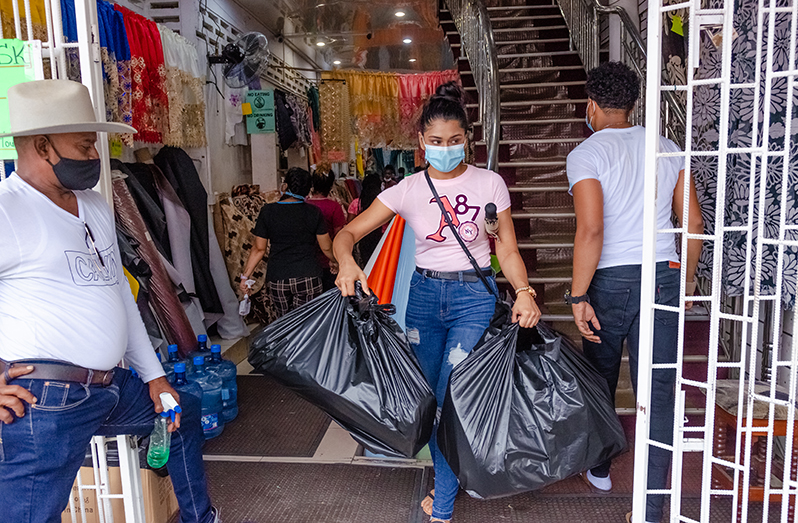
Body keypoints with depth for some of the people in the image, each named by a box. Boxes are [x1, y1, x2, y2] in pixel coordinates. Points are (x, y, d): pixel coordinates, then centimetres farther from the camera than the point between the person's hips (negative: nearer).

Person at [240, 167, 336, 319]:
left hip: (277, 278, 1)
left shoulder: (268, 211, -2)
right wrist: (333, 261, 24)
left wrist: (245, 276, 9)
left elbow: (259, 249, -1)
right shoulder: (313, 212, -2)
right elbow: (326, 247, 4)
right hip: (308, 277, -1)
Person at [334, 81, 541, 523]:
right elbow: (348, 233, -5)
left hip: (475, 296, -2)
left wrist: (524, 292, -20)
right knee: (431, 398, 13)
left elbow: (507, 250, -1)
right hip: (424, 294, 3)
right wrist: (347, 263, -27)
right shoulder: (408, 190, -2)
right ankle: (448, 477, 38)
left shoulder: (489, 184, -4)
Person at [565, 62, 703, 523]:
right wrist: (687, 282, 18)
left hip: (611, 279, -3)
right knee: (658, 390, 4)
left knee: (600, 379, 18)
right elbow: (694, 223, 8)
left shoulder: (587, 154, -7)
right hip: (664, 276, 4)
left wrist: (578, 296, -14)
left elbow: (591, 230, -18)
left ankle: (599, 468, 38)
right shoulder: (667, 149, 9)